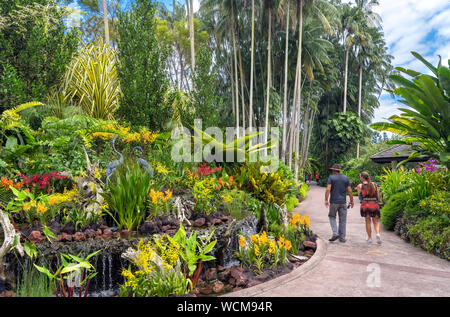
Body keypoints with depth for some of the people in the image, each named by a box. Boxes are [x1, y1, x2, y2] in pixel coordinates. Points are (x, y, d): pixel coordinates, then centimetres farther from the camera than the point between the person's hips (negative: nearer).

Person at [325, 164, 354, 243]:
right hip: (343, 202, 2)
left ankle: (335, 233, -2)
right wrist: (351, 201, 10)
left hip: (334, 202, -2)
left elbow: (328, 189, -14)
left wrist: (326, 200, -12)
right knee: (342, 220, 8)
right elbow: (349, 190, 1)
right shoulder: (346, 178, 6)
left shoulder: (331, 177, -2)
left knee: (332, 217, 14)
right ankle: (342, 238, 11)